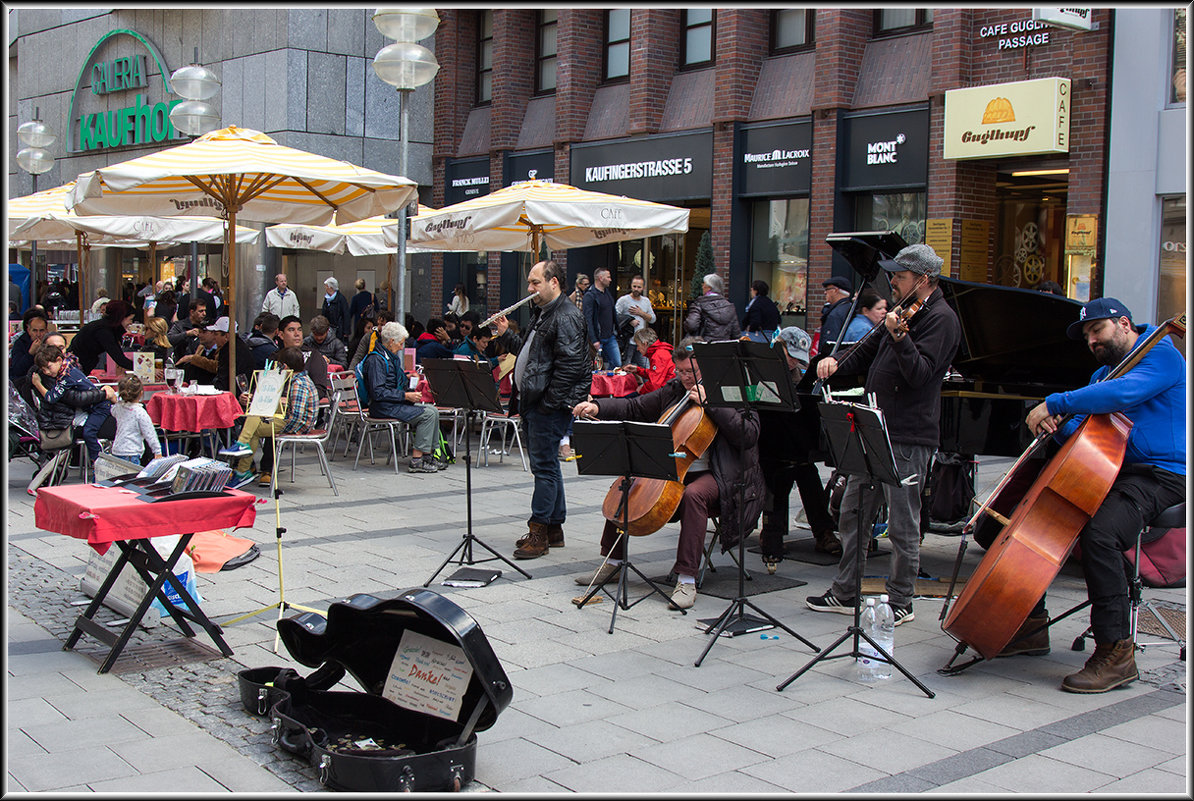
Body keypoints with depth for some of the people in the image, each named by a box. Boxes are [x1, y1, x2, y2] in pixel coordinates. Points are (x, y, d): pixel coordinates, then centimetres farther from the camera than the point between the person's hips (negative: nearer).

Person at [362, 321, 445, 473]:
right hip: (383, 407, -10)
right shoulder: (376, 360, -16)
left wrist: (408, 378, 11)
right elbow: (378, 393, -23)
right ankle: (416, 461, -18)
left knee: (432, 410, 0)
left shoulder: (391, 357, 17)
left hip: (395, 403, 10)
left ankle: (427, 455, 0)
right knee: (428, 414, -19)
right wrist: (406, 396, -21)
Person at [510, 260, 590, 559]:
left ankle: (539, 532, -1)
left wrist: (549, 402, -21)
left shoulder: (567, 316, -14)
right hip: (532, 402, 10)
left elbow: (570, 365, -21)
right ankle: (554, 529, 21)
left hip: (550, 405, -10)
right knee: (546, 465, 14)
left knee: (544, 466, -6)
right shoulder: (542, 313, 19)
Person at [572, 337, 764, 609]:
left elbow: (748, 435, -20)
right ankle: (613, 561, 12)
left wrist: (710, 402, -22)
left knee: (694, 494, -38)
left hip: (713, 475, -7)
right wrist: (598, 407, 0)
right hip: (670, 471, 7)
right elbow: (634, 408, 15)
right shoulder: (674, 390, 12)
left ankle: (687, 579, -34)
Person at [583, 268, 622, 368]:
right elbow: (588, 320, -18)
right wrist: (593, 340, -23)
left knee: (618, 364, 5)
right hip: (598, 339, -7)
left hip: (611, 337, 8)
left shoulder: (608, 293, 13)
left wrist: (616, 331, 15)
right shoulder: (590, 295, -13)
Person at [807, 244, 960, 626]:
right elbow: (870, 351, 27)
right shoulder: (906, 312, 17)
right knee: (852, 514, 13)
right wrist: (838, 364, 8)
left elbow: (919, 373, -23)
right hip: (876, 429, 9)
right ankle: (844, 594, 24)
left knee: (902, 525, 0)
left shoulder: (940, 319, -10)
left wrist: (899, 336, -37)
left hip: (907, 437, -9)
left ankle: (900, 602, 13)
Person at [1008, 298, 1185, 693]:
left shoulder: (1162, 355, -7)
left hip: (1164, 476, -9)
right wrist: (1057, 425, -7)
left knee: (1099, 534, -34)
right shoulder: (1102, 375, 20)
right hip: (1113, 474, 9)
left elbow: (1123, 393, -29)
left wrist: (1055, 403, -24)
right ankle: (1032, 625, 11)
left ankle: (1116, 652, -25)